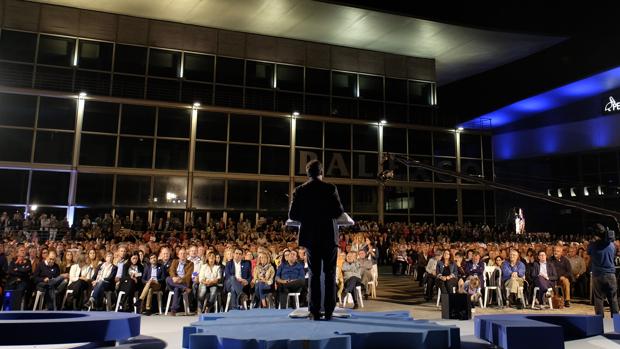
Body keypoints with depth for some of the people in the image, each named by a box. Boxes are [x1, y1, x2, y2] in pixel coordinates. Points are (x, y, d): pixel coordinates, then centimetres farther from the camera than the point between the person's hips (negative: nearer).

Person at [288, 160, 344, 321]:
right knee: (330, 274, 7)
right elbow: (338, 212, -10)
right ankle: (329, 311, 6)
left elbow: (292, 215, -1)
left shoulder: (299, 190, -1)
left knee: (314, 274, 8)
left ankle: (314, 312, 6)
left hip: (310, 237, 2)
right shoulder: (330, 188, -7)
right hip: (329, 236, -2)